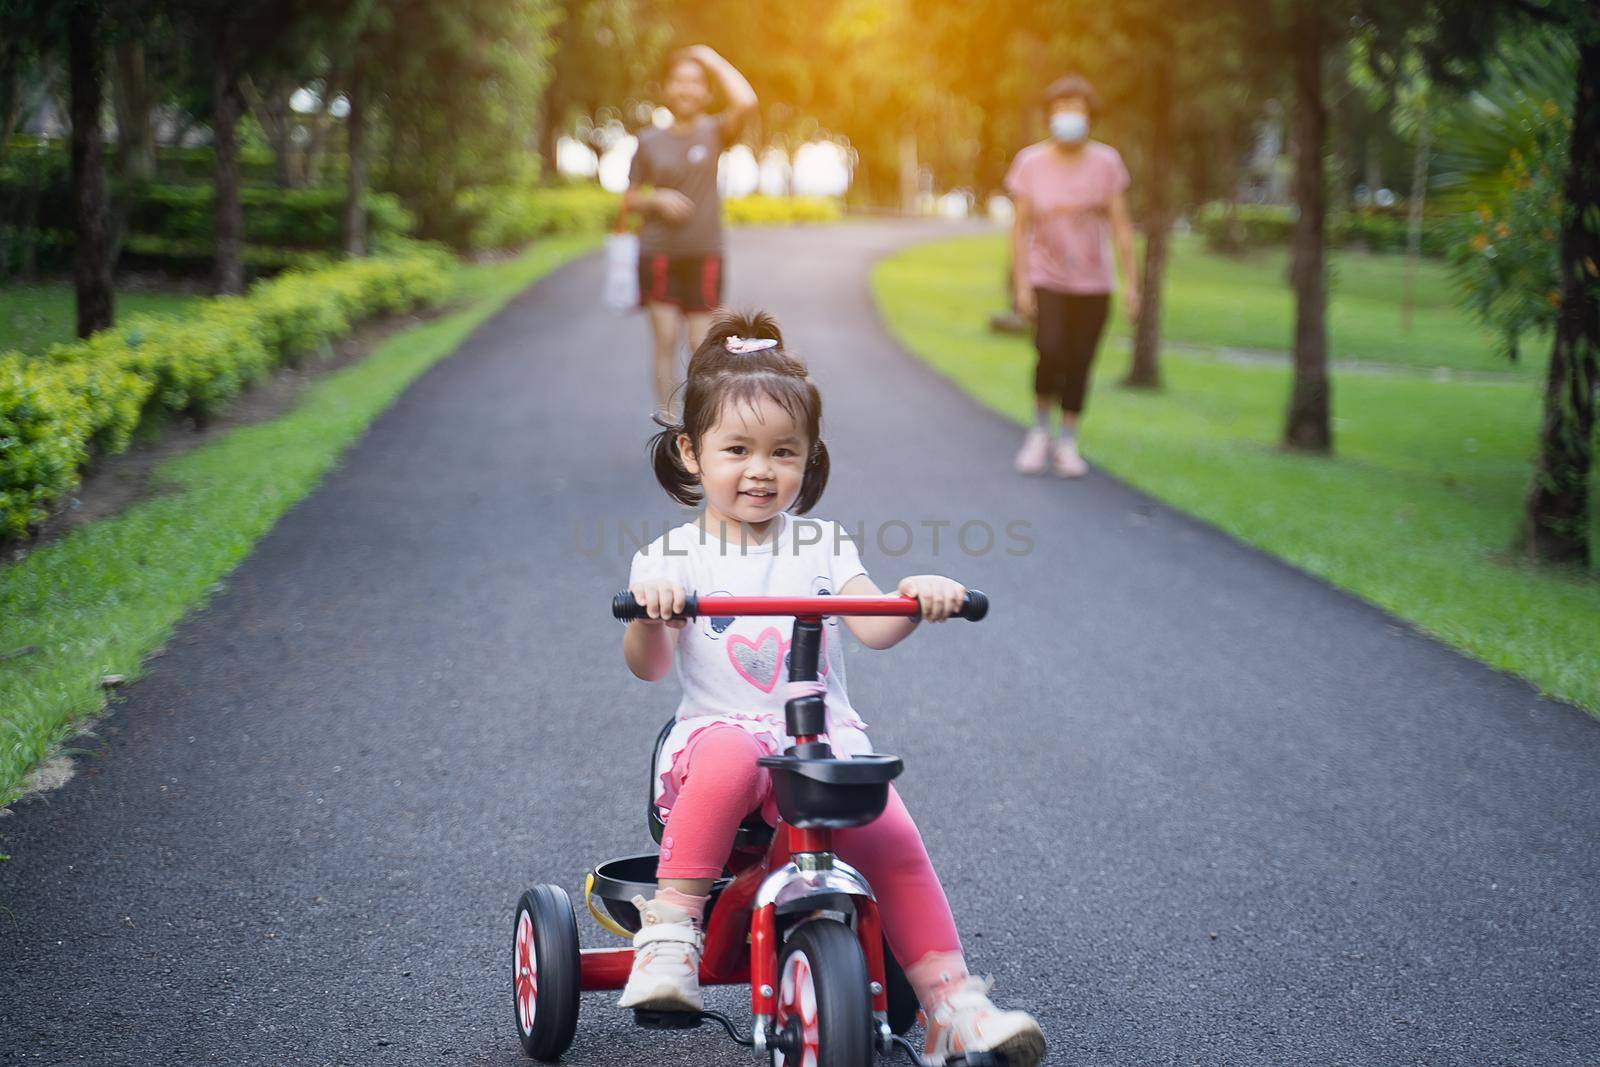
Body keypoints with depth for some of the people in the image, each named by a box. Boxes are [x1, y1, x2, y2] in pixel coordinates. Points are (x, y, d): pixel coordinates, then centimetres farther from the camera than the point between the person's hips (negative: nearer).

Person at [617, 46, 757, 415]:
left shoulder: (713, 133, 0)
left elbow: (746, 103, -20)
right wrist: (657, 200, -12)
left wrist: (713, 61, -8)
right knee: (665, 340, -3)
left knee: (702, 344, -1)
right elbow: (630, 198, 10)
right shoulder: (649, 141, 5)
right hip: (659, 253, 1)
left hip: (704, 253, -1)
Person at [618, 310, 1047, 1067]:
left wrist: (916, 602, -24)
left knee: (891, 836, -23)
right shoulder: (671, 558, 7)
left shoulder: (821, 547, 13)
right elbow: (648, 666, -6)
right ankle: (670, 926, -28)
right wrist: (648, 612, -28)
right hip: (719, 734, -2)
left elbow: (872, 627, -2)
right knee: (732, 753, -37)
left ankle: (951, 1000, -17)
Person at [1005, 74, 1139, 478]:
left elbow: (1121, 225, -1)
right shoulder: (1029, 163, -5)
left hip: (1093, 282, 2)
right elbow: (1020, 228, -4)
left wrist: (1131, 283, -4)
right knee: (1051, 353, -20)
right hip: (1046, 279, -1)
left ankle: (1067, 445, 18)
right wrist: (1021, 284, -9)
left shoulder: (1106, 162, -3)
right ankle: (1040, 432, 3)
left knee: (1079, 365, 2)